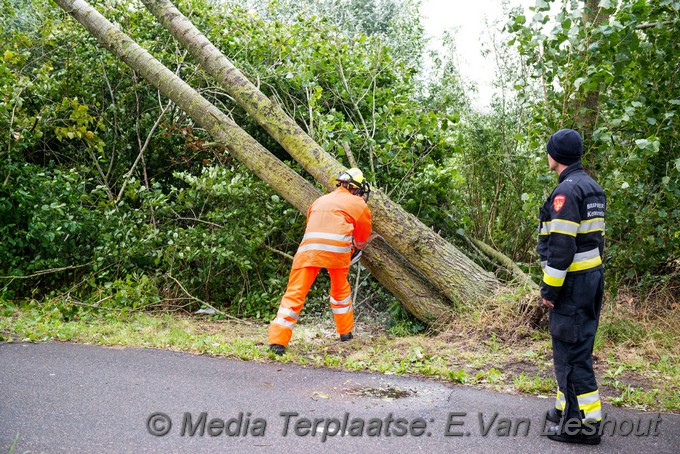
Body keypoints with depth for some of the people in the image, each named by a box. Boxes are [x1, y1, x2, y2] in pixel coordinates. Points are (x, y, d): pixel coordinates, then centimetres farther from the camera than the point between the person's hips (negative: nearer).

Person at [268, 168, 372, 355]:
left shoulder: (320, 200, 31)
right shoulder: (358, 203, 21)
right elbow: (363, 236, 31)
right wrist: (356, 249, 53)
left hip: (308, 247, 2)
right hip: (337, 248, -1)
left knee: (294, 294, -2)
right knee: (341, 289, 25)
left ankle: (278, 341, -13)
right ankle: (345, 332, 33)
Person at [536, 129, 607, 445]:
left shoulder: (566, 190, -18)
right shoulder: (592, 188, 13)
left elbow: (561, 245, -22)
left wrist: (550, 289, -17)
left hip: (571, 281, -10)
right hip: (592, 277, 10)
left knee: (570, 350, -4)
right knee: (577, 345, 17)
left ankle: (584, 422, -1)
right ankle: (567, 408, 27)